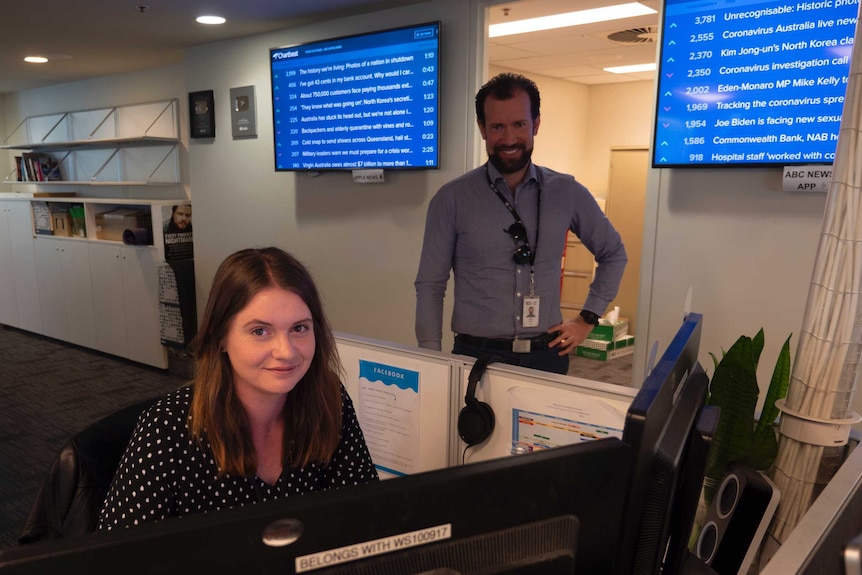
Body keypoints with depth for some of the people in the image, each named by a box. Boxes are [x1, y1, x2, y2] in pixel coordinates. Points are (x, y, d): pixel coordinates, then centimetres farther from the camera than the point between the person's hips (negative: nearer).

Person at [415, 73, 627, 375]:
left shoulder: (567, 193, 1)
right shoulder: (452, 199, -6)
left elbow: (613, 254, 15)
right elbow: (430, 285, -3)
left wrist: (587, 319, 8)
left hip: (547, 355, 2)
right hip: (477, 356, -2)